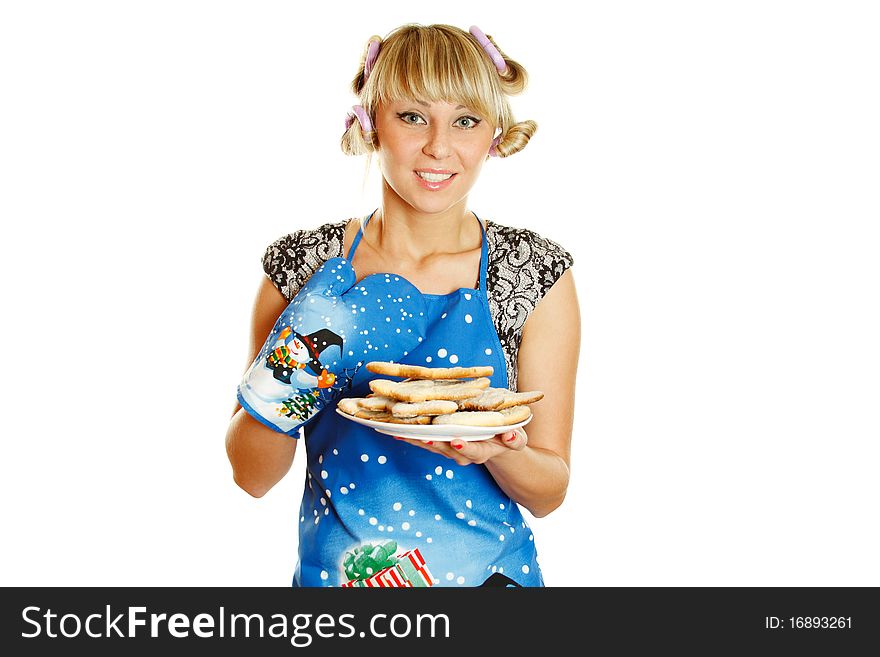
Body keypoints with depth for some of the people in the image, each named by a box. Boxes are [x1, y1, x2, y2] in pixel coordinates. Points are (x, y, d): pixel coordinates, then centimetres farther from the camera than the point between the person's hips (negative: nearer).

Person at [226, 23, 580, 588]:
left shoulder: (538, 271, -11)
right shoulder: (305, 265, -9)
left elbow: (549, 493, -8)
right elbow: (252, 476, -5)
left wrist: (495, 452, -28)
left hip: (489, 571, 0)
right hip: (332, 572, 1)